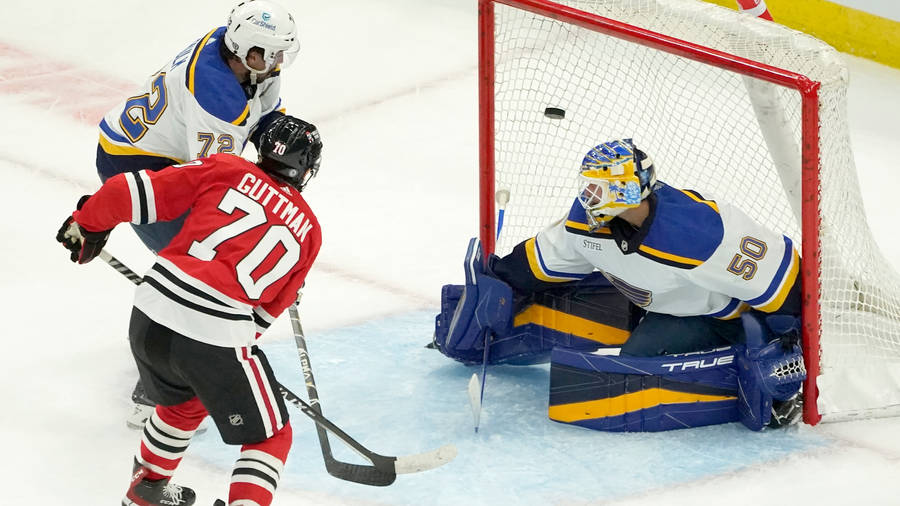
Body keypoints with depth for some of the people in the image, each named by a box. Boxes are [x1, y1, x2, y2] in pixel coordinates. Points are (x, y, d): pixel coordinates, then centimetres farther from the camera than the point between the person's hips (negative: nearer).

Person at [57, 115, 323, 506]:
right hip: (218, 338, -4)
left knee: (185, 401, 35)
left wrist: (87, 223, 21)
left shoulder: (227, 170, 11)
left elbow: (134, 192, 5)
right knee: (270, 438, 15)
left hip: (151, 314, 4)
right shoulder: (307, 229, 14)